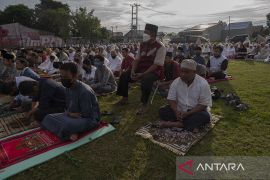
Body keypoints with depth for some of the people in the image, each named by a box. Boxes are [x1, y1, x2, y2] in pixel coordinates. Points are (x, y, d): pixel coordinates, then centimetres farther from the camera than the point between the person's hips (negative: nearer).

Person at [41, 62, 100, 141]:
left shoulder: (85, 91, -25)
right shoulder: (69, 87, 0)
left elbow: (86, 115, -21)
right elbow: (68, 108, 13)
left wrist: (70, 113, -8)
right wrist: (68, 113, -9)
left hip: (90, 119, -9)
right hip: (74, 116, 9)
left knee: (66, 125, -37)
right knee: (48, 118, -1)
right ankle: (71, 133, -15)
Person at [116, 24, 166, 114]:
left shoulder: (160, 47, -13)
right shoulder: (142, 45, 7)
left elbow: (156, 65, -19)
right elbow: (136, 60, 7)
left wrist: (142, 74, -26)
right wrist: (133, 72, -11)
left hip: (154, 71, -6)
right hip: (141, 69, 7)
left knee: (145, 80, -38)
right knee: (124, 76, -5)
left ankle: (144, 105, -19)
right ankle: (124, 98, 11)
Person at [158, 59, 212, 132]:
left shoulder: (203, 83, -14)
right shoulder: (176, 82, -6)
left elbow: (203, 104, -15)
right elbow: (171, 99, -4)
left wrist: (187, 113, -26)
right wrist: (176, 111, -24)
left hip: (195, 111, -1)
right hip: (179, 111, 2)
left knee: (205, 116, -32)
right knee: (162, 111, -18)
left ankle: (172, 124, -27)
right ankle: (191, 125, -24)